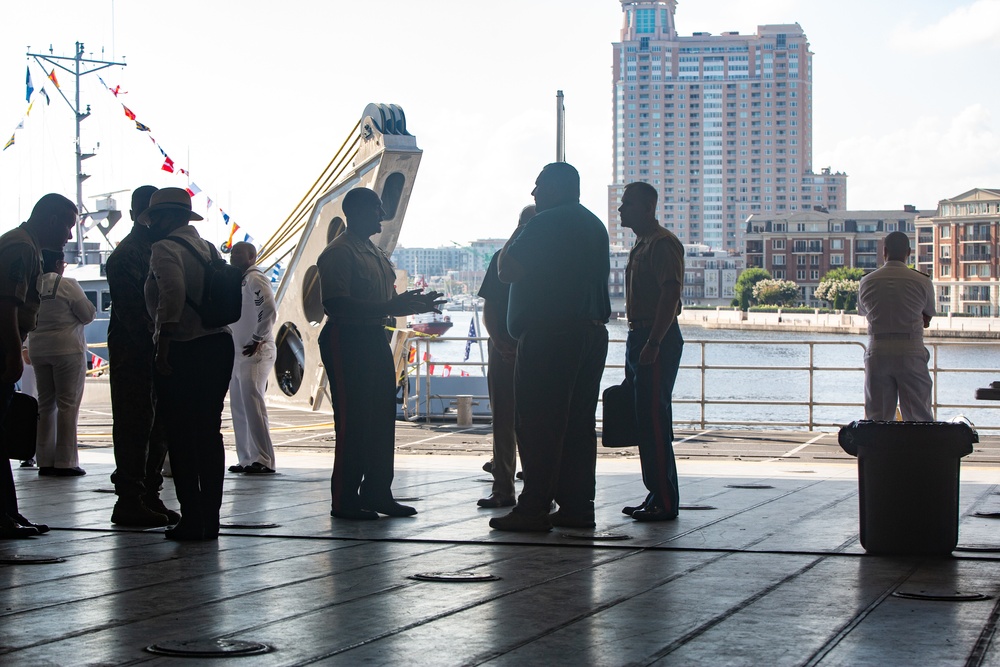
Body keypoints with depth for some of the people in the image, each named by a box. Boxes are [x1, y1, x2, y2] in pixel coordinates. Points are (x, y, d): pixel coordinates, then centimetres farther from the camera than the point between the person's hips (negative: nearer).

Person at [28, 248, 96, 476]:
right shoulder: (67, 285, -13)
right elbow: (88, 315, -8)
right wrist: (92, 308, 13)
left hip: (38, 350, 5)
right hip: (67, 349, -5)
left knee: (46, 404, 12)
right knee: (68, 405, -1)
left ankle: (45, 461, 13)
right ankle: (65, 462, -4)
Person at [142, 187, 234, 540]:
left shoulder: (165, 249, -9)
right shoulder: (206, 247, 16)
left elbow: (173, 295, -23)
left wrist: (162, 349, -24)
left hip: (183, 352, -8)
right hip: (219, 345, 8)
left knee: (181, 435, -2)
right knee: (209, 433, 11)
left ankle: (192, 518, -2)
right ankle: (211, 517, 13)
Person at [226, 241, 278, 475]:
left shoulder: (255, 279, -11)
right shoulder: (239, 281, 18)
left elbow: (269, 311, -22)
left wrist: (258, 340, -18)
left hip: (254, 354, -10)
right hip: (237, 355, 10)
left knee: (253, 406, -13)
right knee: (239, 409, 10)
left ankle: (264, 460, -12)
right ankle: (247, 459, 14)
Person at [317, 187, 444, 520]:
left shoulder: (377, 253, 19)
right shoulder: (338, 252, -12)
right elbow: (335, 304, -22)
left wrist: (414, 304, 10)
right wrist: (389, 307, -25)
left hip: (375, 340, 10)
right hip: (346, 341, -9)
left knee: (381, 420, 11)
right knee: (352, 421, -7)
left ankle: (377, 493, 19)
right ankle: (345, 500, -1)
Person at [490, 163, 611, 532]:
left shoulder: (546, 223, -10)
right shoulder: (595, 225, 18)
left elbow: (507, 271, -11)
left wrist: (515, 235, 3)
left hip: (549, 335, -9)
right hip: (592, 332, 9)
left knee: (538, 422, -8)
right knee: (579, 422, 10)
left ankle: (534, 508, -10)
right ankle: (577, 505, 11)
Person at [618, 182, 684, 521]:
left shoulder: (663, 243, -12)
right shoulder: (641, 245, 19)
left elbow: (671, 294, -21)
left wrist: (653, 343, -26)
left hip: (657, 339, -10)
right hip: (639, 338, 10)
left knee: (653, 420, -11)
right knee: (645, 420, 11)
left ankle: (665, 502, -8)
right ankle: (656, 496, 16)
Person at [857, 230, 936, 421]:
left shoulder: (867, 282, 3)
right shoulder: (922, 282, -1)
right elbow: (926, 321, 11)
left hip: (877, 352, 2)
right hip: (911, 353, -2)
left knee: (876, 418, 5)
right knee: (919, 419, 1)